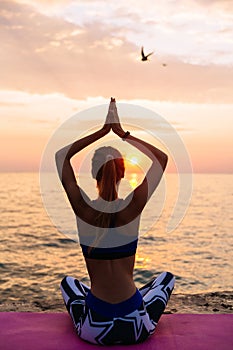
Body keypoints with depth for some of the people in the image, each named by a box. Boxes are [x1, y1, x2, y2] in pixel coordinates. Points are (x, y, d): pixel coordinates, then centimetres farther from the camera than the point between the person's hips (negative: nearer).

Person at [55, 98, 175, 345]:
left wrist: (102, 131, 0)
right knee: (167, 277, 31)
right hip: (136, 328, 0)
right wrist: (123, 134, 0)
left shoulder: (83, 209, -14)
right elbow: (162, 158, 1)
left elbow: (61, 155, 2)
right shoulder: (133, 207, -14)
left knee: (68, 282, 34)